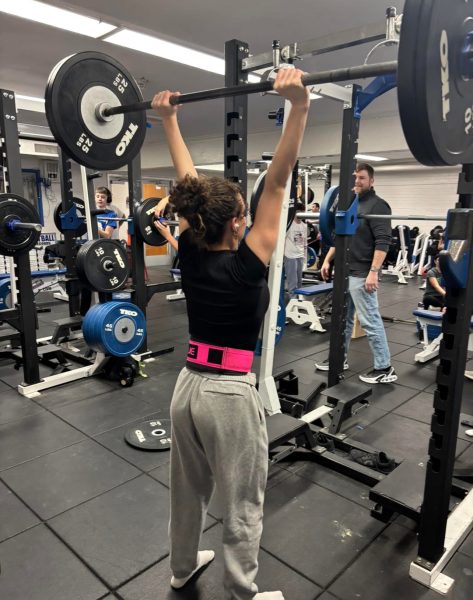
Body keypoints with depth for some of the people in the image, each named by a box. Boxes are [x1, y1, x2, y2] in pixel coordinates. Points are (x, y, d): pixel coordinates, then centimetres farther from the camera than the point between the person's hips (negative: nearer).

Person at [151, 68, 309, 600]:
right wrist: (299, 106, -25)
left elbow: (187, 179, 5)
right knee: (242, 505, 15)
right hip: (230, 394, -7)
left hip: (188, 385, 7)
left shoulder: (189, 255, -3)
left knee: (188, 489, 27)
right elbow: (277, 181, -22)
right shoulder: (247, 263, -18)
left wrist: (168, 120, 12)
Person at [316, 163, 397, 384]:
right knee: (343, 318, 15)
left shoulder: (377, 205, -9)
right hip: (344, 272, 8)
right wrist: (327, 260, 14)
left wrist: (373, 272, -23)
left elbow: (383, 242, -17)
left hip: (362, 275, -8)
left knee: (370, 321, -4)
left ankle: (384, 369, 6)